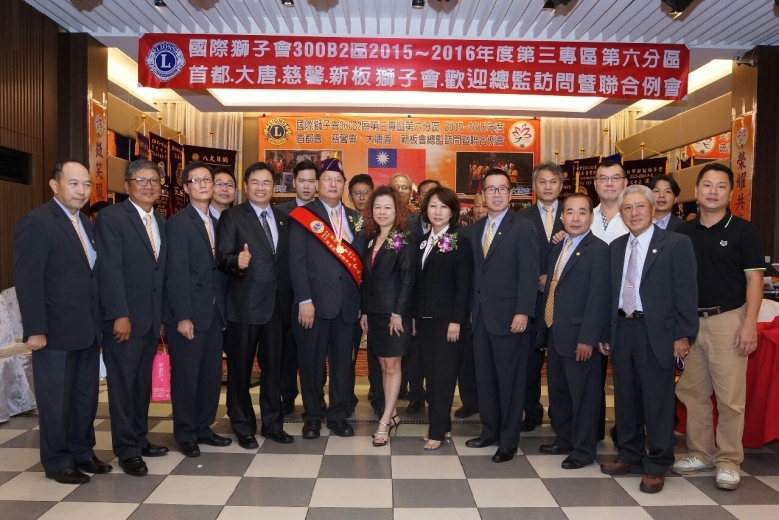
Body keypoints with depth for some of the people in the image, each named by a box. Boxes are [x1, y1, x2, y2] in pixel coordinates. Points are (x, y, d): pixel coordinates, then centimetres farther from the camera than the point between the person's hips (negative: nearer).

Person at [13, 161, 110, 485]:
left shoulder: (88, 225, 13)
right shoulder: (36, 222, -11)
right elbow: (27, 280, -16)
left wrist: (99, 322, 9)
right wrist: (35, 329, -20)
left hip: (87, 329, 7)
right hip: (56, 331, -7)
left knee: (86, 397, 16)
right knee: (56, 400, 6)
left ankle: (82, 453, 30)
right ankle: (58, 462, 21)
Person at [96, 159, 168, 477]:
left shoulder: (162, 223, 13)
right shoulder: (111, 217, -7)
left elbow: (161, 271, 12)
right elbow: (109, 270, -14)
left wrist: (162, 317, 9)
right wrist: (120, 315, -19)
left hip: (152, 319, 6)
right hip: (124, 318, -6)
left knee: (143, 382, 14)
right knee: (123, 383, 2)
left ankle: (140, 438, 26)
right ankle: (127, 450, 12)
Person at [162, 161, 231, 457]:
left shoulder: (216, 223, 12)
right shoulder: (178, 222, -8)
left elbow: (219, 269, 11)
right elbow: (176, 273, -14)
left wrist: (223, 307, 5)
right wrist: (183, 316, -19)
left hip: (214, 311, 7)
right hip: (189, 313, -7)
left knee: (212, 374, 13)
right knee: (186, 375, 5)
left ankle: (203, 428, 28)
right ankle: (185, 434, 20)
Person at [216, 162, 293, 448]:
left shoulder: (283, 218, 11)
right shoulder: (232, 216, -4)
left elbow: (287, 260, 11)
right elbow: (222, 258, -12)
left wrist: (291, 297, 2)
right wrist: (237, 261, -33)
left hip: (277, 303, 5)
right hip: (245, 304, -4)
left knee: (273, 367, 14)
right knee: (240, 368, 7)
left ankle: (273, 423, 28)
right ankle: (243, 426, 23)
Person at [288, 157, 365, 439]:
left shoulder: (355, 218, 13)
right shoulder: (303, 216, -1)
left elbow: (360, 260, 11)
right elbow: (296, 261, -7)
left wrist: (361, 301, 6)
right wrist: (304, 300, -15)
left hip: (347, 303, 4)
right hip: (315, 302, -4)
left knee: (342, 361, 10)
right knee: (312, 361, 6)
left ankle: (338, 415, 24)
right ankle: (312, 416, 21)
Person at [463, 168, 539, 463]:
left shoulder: (522, 228, -5)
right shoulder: (473, 230, 13)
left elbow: (529, 274, -11)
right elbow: (472, 271, 12)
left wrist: (523, 312, -18)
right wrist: (470, 308, 6)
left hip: (509, 317, -6)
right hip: (480, 316, 6)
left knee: (510, 380, 3)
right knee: (484, 378, 13)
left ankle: (508, 441, 15)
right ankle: (489, 431, 28)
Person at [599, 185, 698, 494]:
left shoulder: (676, 244, -5)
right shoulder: (615, 247, 11)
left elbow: (686, 293, -8)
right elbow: (610, 292, 10)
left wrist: (683, 335, -12)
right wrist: (605, 333, 9)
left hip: (656, 332, -5)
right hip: (622, 329, 5)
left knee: (657, 400, 3)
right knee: (625, 398, 14)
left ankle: (657, 466, 18)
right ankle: (630, 456, 29)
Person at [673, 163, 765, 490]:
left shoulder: (743, 231, -2)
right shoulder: (683, 232, 8)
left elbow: (754, 279, -5)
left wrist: (749, 324, -14)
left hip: (727, 320, -4)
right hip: (690, 321, 4)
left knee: (730, 396, -1)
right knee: (693, 392, 10)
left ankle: (729, 462, 12)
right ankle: (700, 453, 24)